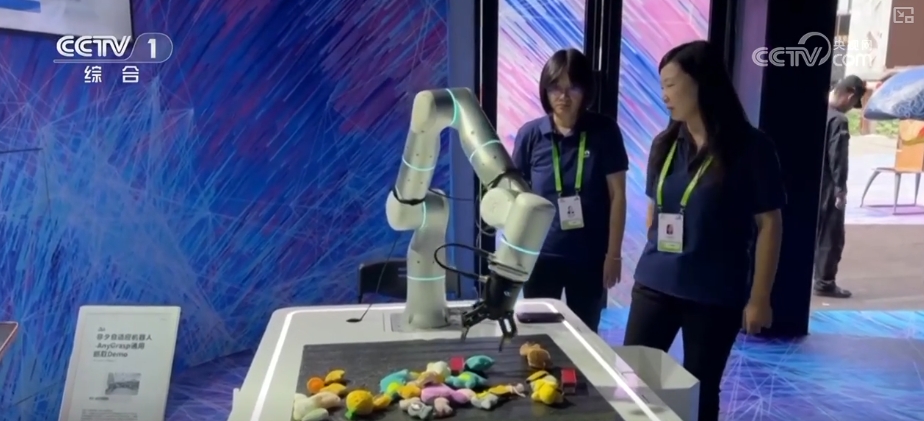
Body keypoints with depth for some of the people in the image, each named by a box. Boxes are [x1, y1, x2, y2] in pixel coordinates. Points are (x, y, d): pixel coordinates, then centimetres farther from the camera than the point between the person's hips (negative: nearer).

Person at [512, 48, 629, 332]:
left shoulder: (604, 131, -6)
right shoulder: (530, 134, -4)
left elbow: (617, 195, -3)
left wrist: (614, 253, -4)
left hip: (590, 256, 0)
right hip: (540, 254, 1)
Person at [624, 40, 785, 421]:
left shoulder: (750, 147, -9)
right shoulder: (664, 144, 3)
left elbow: (769, 224, -6)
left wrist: (759, 297, -7)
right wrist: (652, 264, 14)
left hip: (715, 295, -4)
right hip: (654, 286, 4)